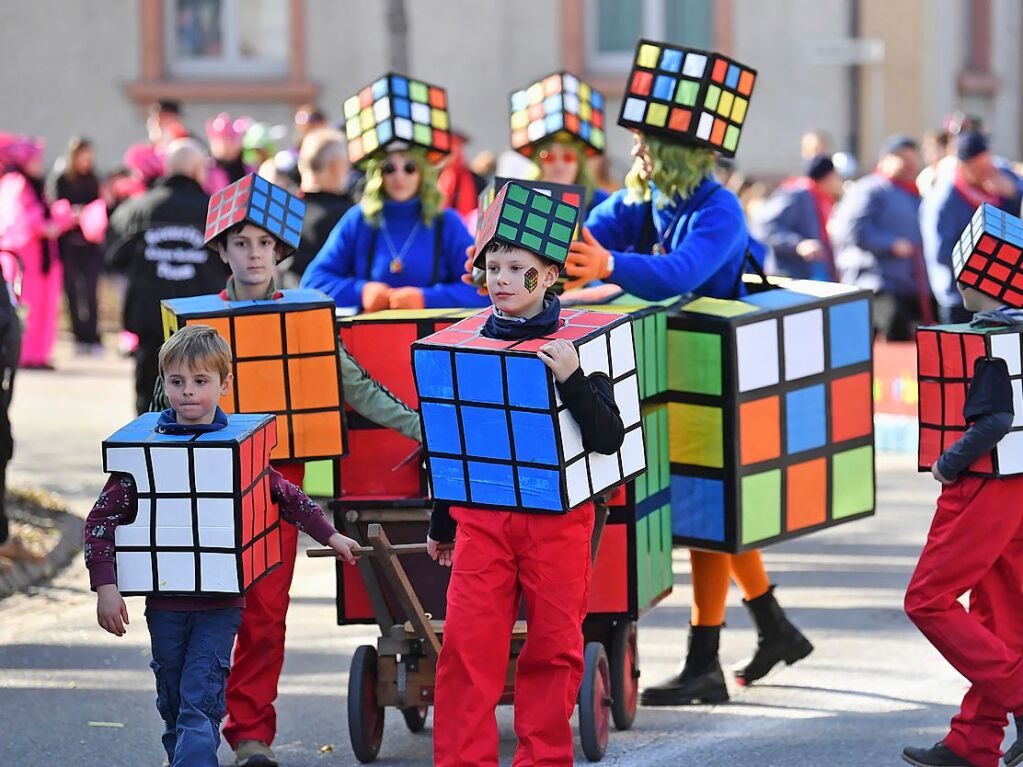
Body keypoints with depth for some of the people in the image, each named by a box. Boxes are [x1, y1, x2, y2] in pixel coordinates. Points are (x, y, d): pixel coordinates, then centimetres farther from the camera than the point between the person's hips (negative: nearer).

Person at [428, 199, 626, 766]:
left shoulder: (574, 344, -2)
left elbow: (609, 438, -9)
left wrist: (571, 379, -24)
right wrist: (440, 525, 20)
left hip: (557, 518, -2)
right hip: (481, 518, 2)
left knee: (554, 646, 4)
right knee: (466, 643, -5)